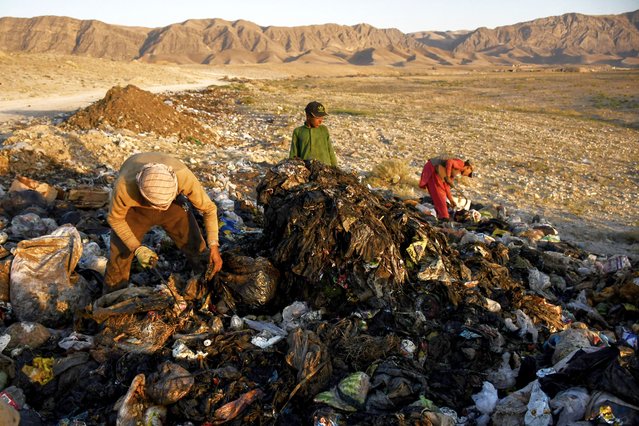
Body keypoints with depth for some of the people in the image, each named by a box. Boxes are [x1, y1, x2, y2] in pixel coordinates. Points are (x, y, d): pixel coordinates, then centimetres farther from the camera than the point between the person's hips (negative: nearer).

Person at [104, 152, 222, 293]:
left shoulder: (184, 176, -42)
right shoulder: (124, 187, -42)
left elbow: (209, 208, -26)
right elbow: (115, 218, -19)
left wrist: (214, 246, -35)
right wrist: (137, 248, -28)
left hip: (174, 205, 1)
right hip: (135, 209, -1)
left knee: (195, 245, -1)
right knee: (121, 254, 0)